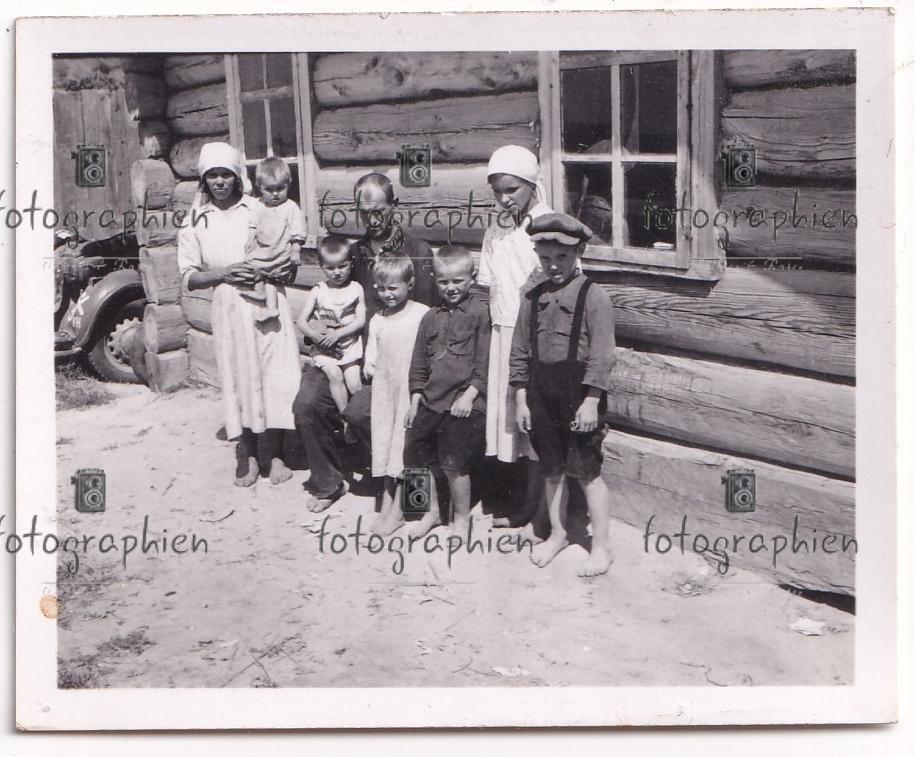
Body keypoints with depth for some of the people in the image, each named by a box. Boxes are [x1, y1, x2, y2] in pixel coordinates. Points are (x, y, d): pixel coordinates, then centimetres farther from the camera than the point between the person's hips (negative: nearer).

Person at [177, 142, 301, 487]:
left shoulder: (260, 209, 6)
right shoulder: (195, 222, 6)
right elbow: (188, 277, 4)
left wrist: (286, 270, -10)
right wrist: (223, 273, -12)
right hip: (228, 307, 0)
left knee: (274, 375, -3)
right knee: (239, 377, 4)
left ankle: (272, 454, 9)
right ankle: (246, 454, 18)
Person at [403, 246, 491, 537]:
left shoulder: (479, 313, -5)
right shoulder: (431, 318, 12)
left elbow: (483, 360, -9)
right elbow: (419, 363, 16)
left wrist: (469, 395, -14)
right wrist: (415, 399, 11)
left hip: (463, 404, -6)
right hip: (430, 401, 6)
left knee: (454, 464, -1)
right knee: (418, 458, 11)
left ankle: (461, 518, 19)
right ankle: (433, 510, 32)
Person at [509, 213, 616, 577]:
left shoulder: (593, 296, -8)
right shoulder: (533, 299, 6)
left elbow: (601, 355, -11)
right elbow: (519, 353, 10)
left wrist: (591, 401, -15)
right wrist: (521, 399, 7)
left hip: (579, 394, -5)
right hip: (541, 394, 5)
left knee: (586, 472, 1)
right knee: (551, 470, 16)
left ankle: (601, 545, 14)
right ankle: (558, 533, 33)